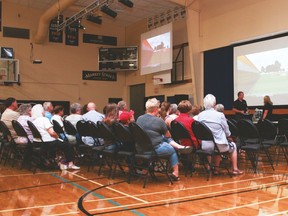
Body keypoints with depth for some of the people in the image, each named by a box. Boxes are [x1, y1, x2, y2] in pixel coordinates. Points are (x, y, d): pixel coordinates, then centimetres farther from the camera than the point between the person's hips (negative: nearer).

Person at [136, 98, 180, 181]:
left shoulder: (139, 119, 1)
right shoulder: (159, 121, -14)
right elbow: (167, 135, -1)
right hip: (155, 149, -6)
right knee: (173, 150, 19)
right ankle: (175, 173, 18)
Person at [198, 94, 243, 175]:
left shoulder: (200, 115, -4)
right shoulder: (220, 115, -14)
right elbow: (227, 131, -2)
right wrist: (229, 137, 20)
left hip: (205, 147, 3)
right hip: (220, 146, -3)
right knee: (233, 146, 28)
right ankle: (235, 169, 31)